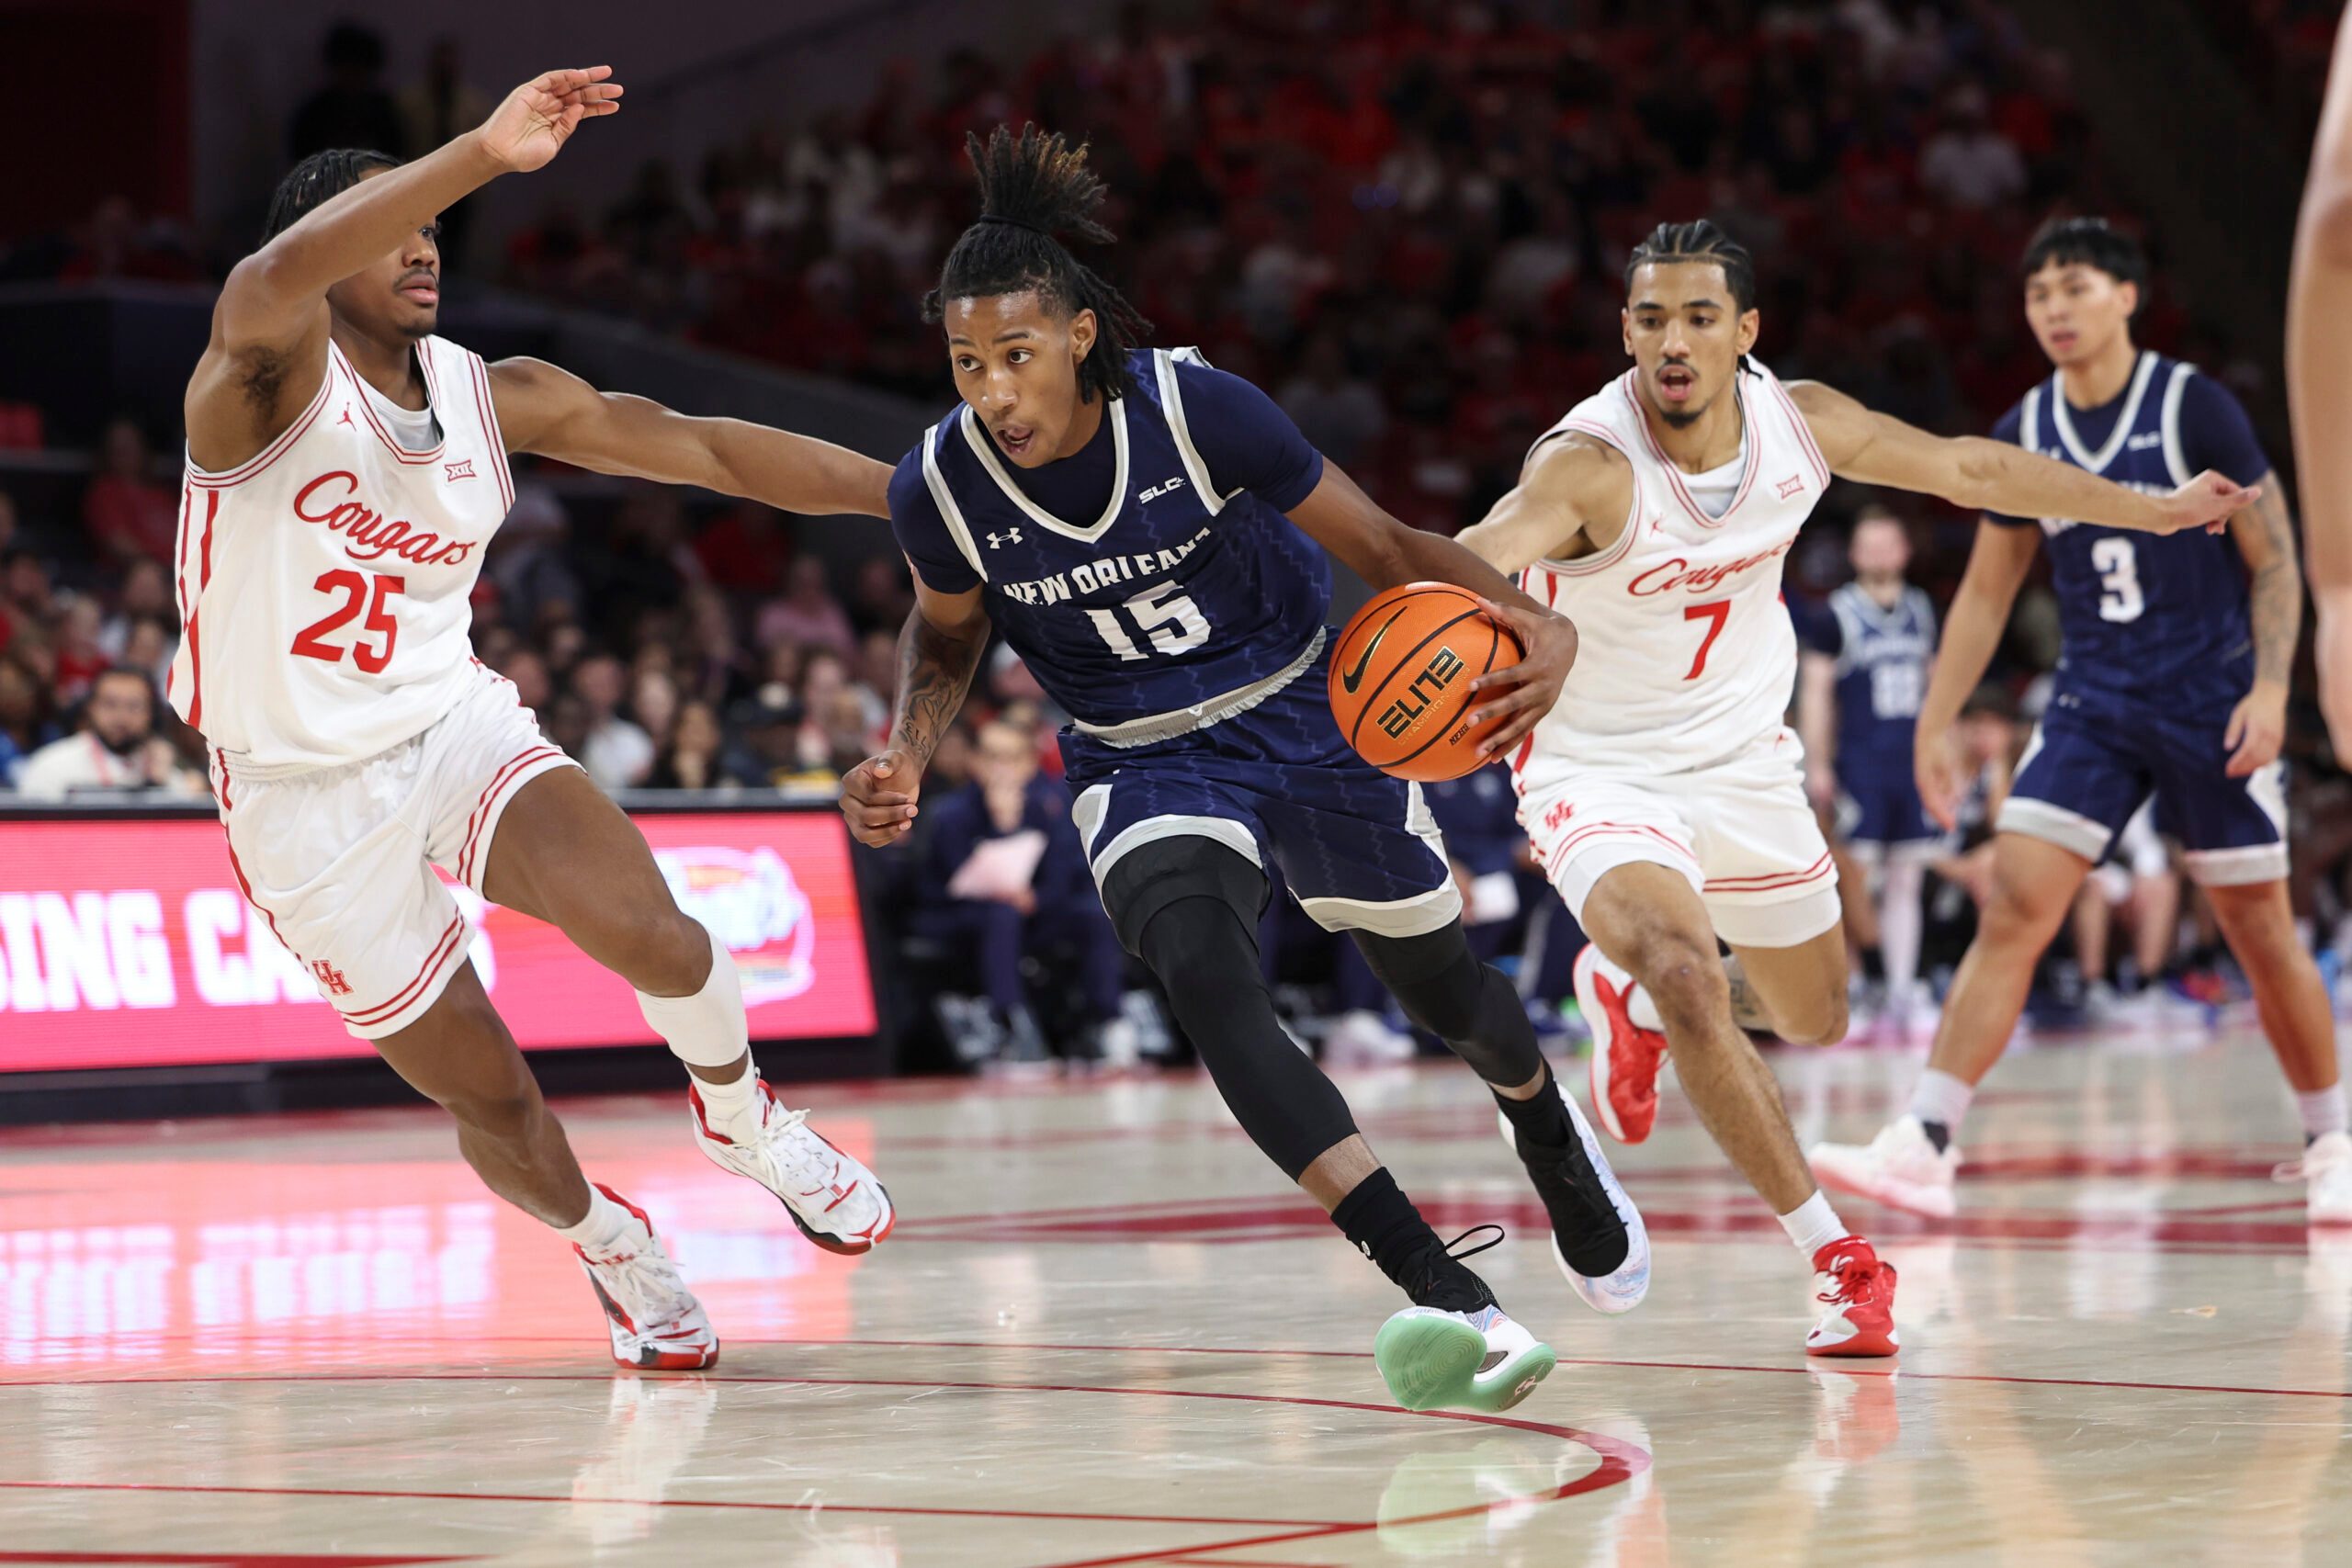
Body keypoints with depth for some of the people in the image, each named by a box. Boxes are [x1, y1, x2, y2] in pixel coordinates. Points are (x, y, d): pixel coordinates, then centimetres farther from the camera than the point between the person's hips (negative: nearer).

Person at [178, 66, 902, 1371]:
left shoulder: (497, 398, 1)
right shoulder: (274, 377, -17)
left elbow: (710, 449, 5)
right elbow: (273, 283, -41)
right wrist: (481, 156, -53)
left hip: (457, 725, 3)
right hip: (310, 795, -3)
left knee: (647, 935, -25)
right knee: (490, 1098, 3)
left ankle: (739, 1112, 8)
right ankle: (601, 1240, 37)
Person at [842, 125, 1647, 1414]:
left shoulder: (1197, 410, -25)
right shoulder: (940, 487, -18)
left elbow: (1380, 544, -14)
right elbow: (947, 633, 5)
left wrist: (1531, 622, -30)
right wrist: (903, 756, -14)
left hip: (1304, 715, 0)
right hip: (1144, 768, 0)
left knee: (1445, 991, 17)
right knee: (1203, 973, -31)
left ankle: (1549, 1131, 57)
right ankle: (1448, 1299, -37)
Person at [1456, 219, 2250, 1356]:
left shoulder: (1801, 422, -12)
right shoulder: (1588, 464, -29)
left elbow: (1969, 469, 3)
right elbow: (1484, 551, -50)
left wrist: (2153, 510, 11)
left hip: (1741, 760, 6)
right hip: (1600, 772, -6)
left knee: (1814, 1017, 18)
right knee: (1691, 982, -30)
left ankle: (1631, 999, 50)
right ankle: (1841, 1262, -18)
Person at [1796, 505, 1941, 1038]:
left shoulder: (1922, 611, 13)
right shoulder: (1837, 615, -2)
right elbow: (1815, 690, -5)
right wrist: (1816, 764, -11)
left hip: (1914, 763, 5)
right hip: (1860, 767, -5)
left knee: (1906, 882, 4)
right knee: (1858, 875, -10)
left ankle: (1901, 991, 5)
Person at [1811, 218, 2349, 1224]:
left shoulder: (2194, 407, -8)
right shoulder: (2023, 434, 4)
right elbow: (1986, 592, 12)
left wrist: (2271, 688, -16)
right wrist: (1934, 726, 9)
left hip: (2211, 705, -3)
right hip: (2093, 703, 3)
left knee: (2262, 935, 3)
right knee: (2010, 912, -11)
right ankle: (1924, 1147, -16)